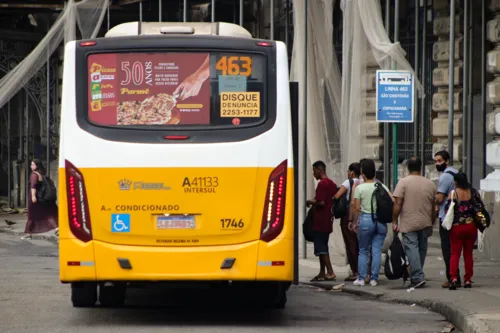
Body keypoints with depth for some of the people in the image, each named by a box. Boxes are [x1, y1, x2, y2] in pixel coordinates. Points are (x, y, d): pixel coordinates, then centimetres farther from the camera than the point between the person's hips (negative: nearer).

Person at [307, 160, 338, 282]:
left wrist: (311, 202, -5)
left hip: (320, 221, -9)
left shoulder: (322, 184, -15)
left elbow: (321, 202, -22)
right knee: (323, 247, 14)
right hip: (328, 221, 9)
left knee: (321, 248, -8)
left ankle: (330, 272, -14)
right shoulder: (332, 184, 15)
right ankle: (322, 273, 16)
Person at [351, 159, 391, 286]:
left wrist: (354, 222, 4)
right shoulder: (382, 187, 5)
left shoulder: (360, 188, -4)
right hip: (381, 221, 3)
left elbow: (356, 208, -6)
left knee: (363, 251, 7)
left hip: (365, 220, -3)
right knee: (377, 251, 5)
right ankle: (374, 279, 4)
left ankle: (361, 278, 6)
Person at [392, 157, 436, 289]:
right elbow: (434, 207, 11)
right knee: (422, 249, 13)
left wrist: (394, 221, -4)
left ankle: (418, 277, -17)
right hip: (425, 223, 4)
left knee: (411, 248, -7)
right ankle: (417, 276, 21)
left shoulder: (403, 182, -6)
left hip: (409, 223, -4)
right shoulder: (430, 184, 8)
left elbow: (397, 204, -11)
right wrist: (431, 224, 20)